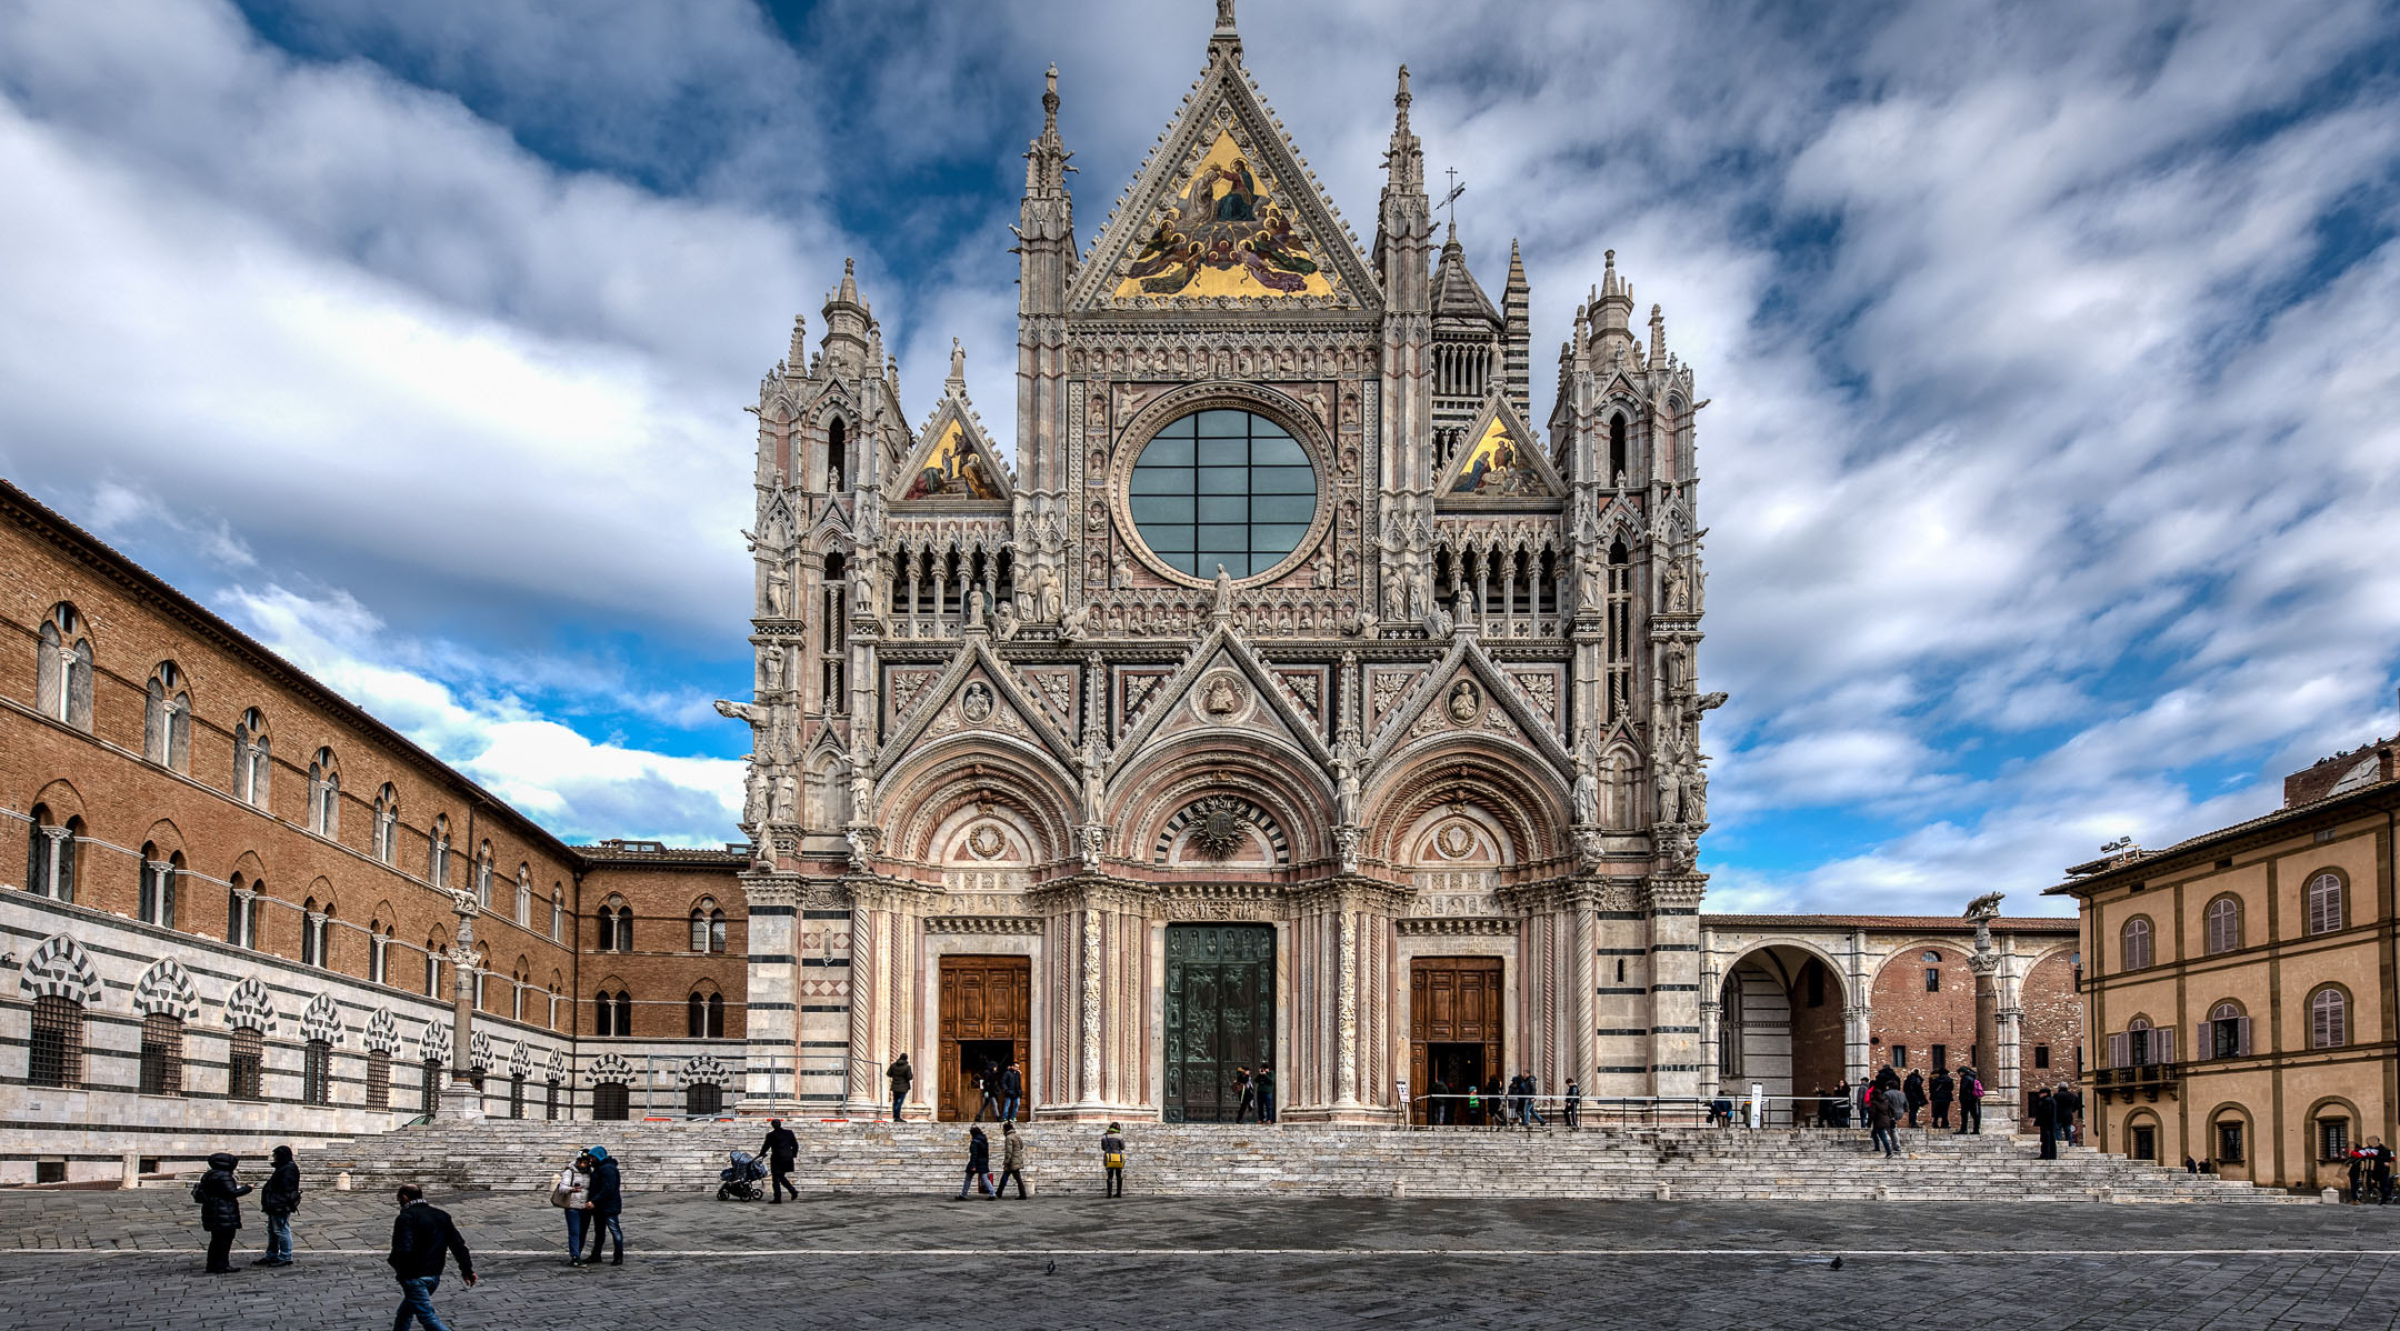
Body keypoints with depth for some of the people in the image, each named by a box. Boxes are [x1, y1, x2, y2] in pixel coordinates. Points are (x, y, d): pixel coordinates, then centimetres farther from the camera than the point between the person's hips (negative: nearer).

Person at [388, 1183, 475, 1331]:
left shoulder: (406, 1217, -13)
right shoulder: (442, 1216, 9)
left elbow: (403, 1250, -25)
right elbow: (458, 1244, 8)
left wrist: (394, 1262, -4)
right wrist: (467, 1269, 11)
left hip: (414, 1278, -8)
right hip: (435, 1276, 8)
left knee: (427, 1316, -7)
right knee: (406, 1310, 26)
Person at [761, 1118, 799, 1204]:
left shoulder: (771, 1135, -9)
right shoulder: (789, 1133, 4)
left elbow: (766, 1146, -1)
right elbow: (795, 1145, 9)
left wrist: (762, 1154, 18)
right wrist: (794, 1154, 23)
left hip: (777, 1159, -6)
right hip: (787, 1158, 6)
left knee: (776, 1178, 2)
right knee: (781, 1177, 20)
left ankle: (777, 1198, 1)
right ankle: (793, 1191, 9)